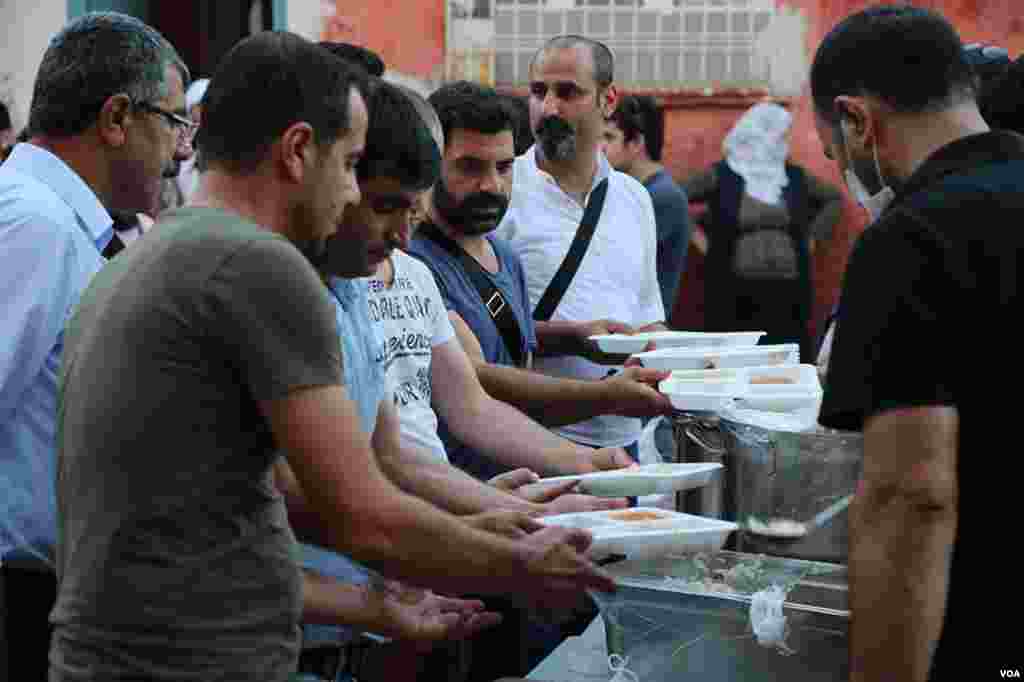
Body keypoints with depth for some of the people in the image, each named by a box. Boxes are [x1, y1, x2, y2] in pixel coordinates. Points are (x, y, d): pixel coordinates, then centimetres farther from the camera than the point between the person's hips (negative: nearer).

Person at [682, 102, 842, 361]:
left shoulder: (796, 177, 11)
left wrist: (813, 237, 14)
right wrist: (698, 237, -1)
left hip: (789, 290, 3)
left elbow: (834, 198, 25)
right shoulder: (720, 176, 0)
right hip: (736, 291, -3)